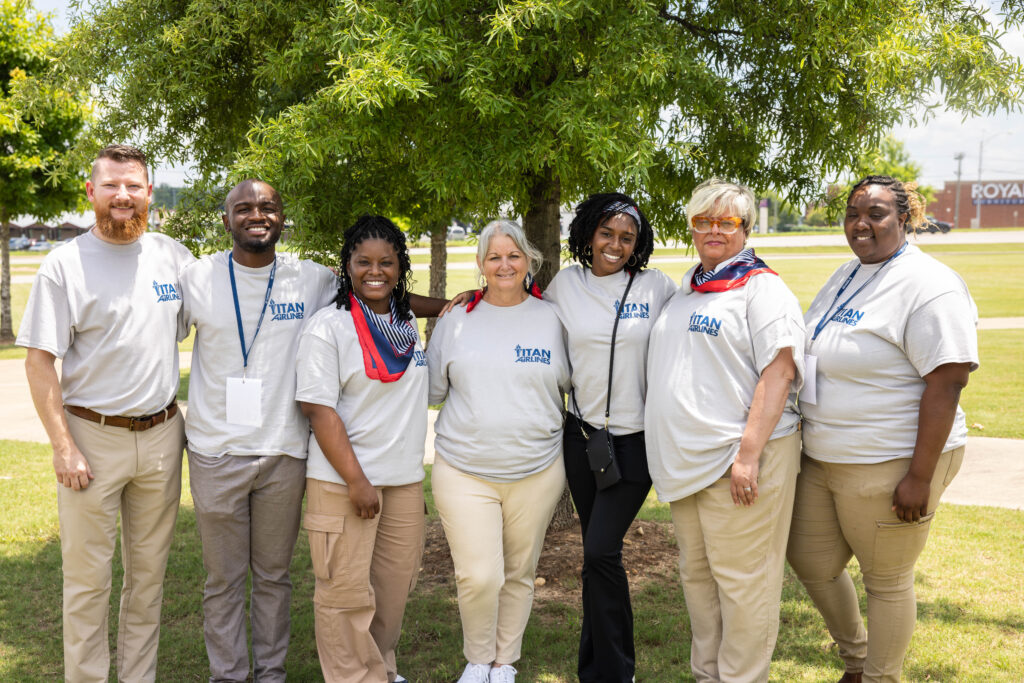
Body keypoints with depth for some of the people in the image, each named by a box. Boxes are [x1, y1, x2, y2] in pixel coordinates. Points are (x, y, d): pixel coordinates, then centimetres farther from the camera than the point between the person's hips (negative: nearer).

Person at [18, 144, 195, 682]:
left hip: (161, 436, 4)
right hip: (92, 437, -3)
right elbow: (39, 360, -7)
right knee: (88, 577, 4)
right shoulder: (64, 264, -6)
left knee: (149, 572, 13)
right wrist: (63, 446, -12)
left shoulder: (174, 256, 3)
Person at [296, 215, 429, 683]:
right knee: (347, 590, -2)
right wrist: (356, 480, -18)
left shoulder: (408, 323, 10)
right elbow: (318, 408, -15)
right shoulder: (329, 326, -9)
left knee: (396, 582, 14)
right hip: (344, 480, -6)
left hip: (405, 477, 6)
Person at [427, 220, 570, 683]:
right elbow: (432, 389, 12)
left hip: (536, 470, 1)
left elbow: (569, 384, 15)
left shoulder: (550, 319, 4)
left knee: (519, 574, 12)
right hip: (464, 472, -1)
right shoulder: (455, 320, 4)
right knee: (478, 577, -8)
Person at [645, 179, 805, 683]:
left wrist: (748, 454, -23)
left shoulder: (761, 287, -6)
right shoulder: (685, 288, 18)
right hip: (685, 461, 8)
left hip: (738, 460, -8)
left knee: (741, 580, -2)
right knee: (696, 574, 16)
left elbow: (779, 372, -15)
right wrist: (665, 453, 18)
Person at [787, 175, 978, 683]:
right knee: (810, 560, 18)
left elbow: (947, 383, -22)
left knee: (886, 581, 8)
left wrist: (920, 476, -24)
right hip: (822, 457, 9)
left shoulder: (928, 286, -17)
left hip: (888, 465, -9)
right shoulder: (847, 275, 10)